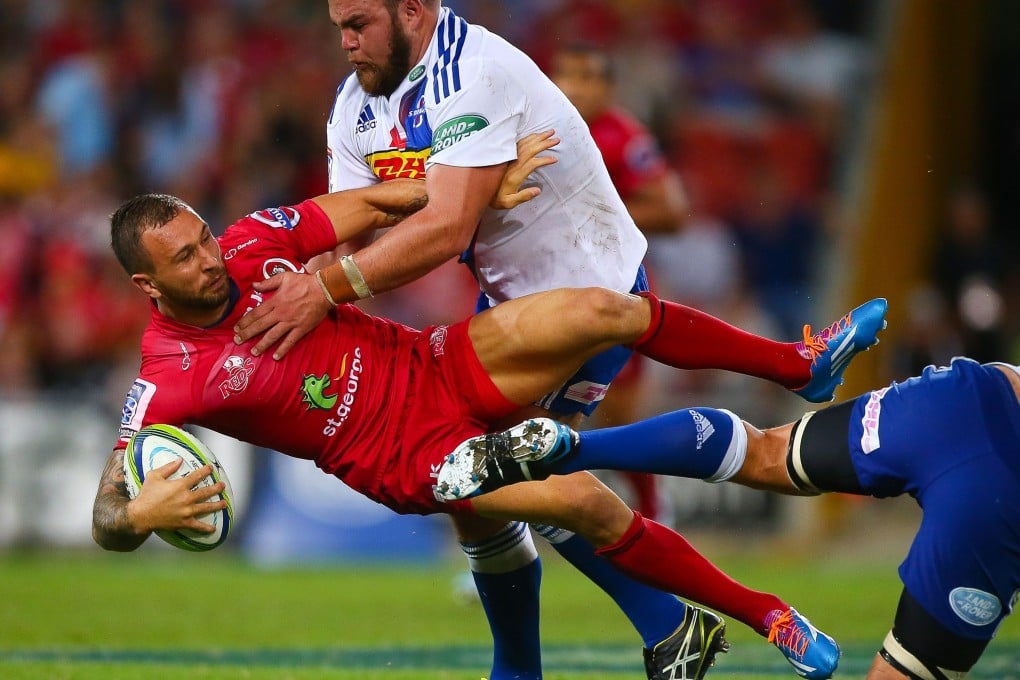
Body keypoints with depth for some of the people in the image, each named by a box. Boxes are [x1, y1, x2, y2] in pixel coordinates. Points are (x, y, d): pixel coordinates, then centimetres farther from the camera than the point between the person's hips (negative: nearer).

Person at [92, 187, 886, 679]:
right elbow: (107, 518, -19)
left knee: (601, 309, -16)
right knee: (584, 499, -24)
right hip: (411, 456, -5)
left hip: (438, 366, 5)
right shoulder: (168, 384, -18)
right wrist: (143, 513, -42)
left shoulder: (254, 244, -6)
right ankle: (767, 615, -6)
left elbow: (377, 204, 6)